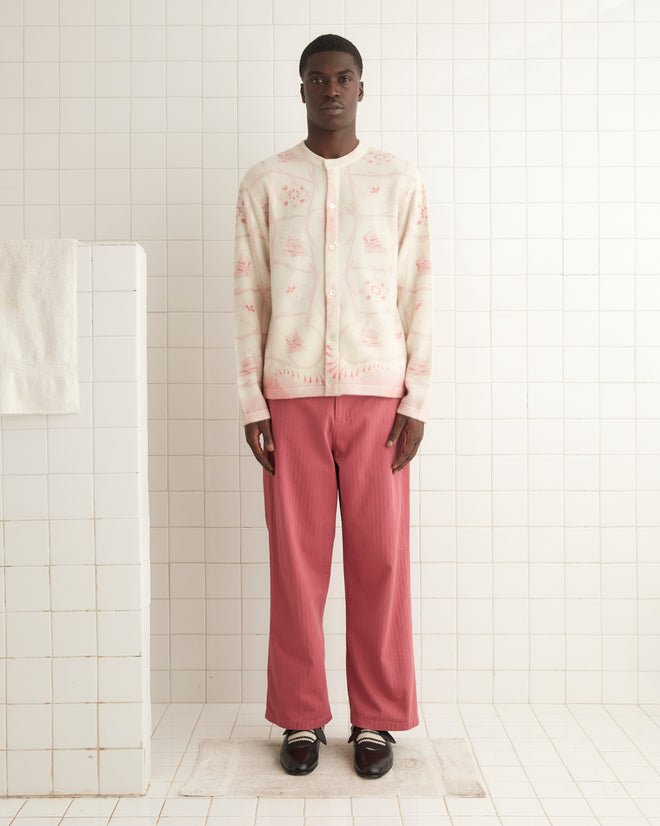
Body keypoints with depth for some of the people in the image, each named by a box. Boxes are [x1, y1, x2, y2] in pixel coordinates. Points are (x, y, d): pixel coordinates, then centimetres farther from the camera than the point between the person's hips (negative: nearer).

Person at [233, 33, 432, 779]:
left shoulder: (400, 182, 8)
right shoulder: (264, 183, 9)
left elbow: (418, 296, 5)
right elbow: (248, 298, 6)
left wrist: (417, 402, -2)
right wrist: (251, 403, -1)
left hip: (377, 395, 0)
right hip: (291, 395, 0)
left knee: (380, 559, 2)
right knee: (296, 558, 3)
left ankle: (376, 719, 16)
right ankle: (300, 718, 17)